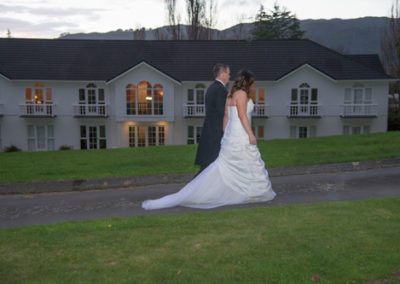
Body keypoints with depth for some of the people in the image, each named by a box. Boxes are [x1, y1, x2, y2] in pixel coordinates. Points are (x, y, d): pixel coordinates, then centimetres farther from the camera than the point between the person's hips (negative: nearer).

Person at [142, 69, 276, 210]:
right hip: (240, 136, -9)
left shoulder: (230, 95, 17)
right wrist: (251, 134, -19)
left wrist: (226, 136, 20)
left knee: (223, 169, 7)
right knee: (251, 166, 4)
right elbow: (242, 115, -18)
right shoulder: (241, 94, -11)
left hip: (231, 135, 9)